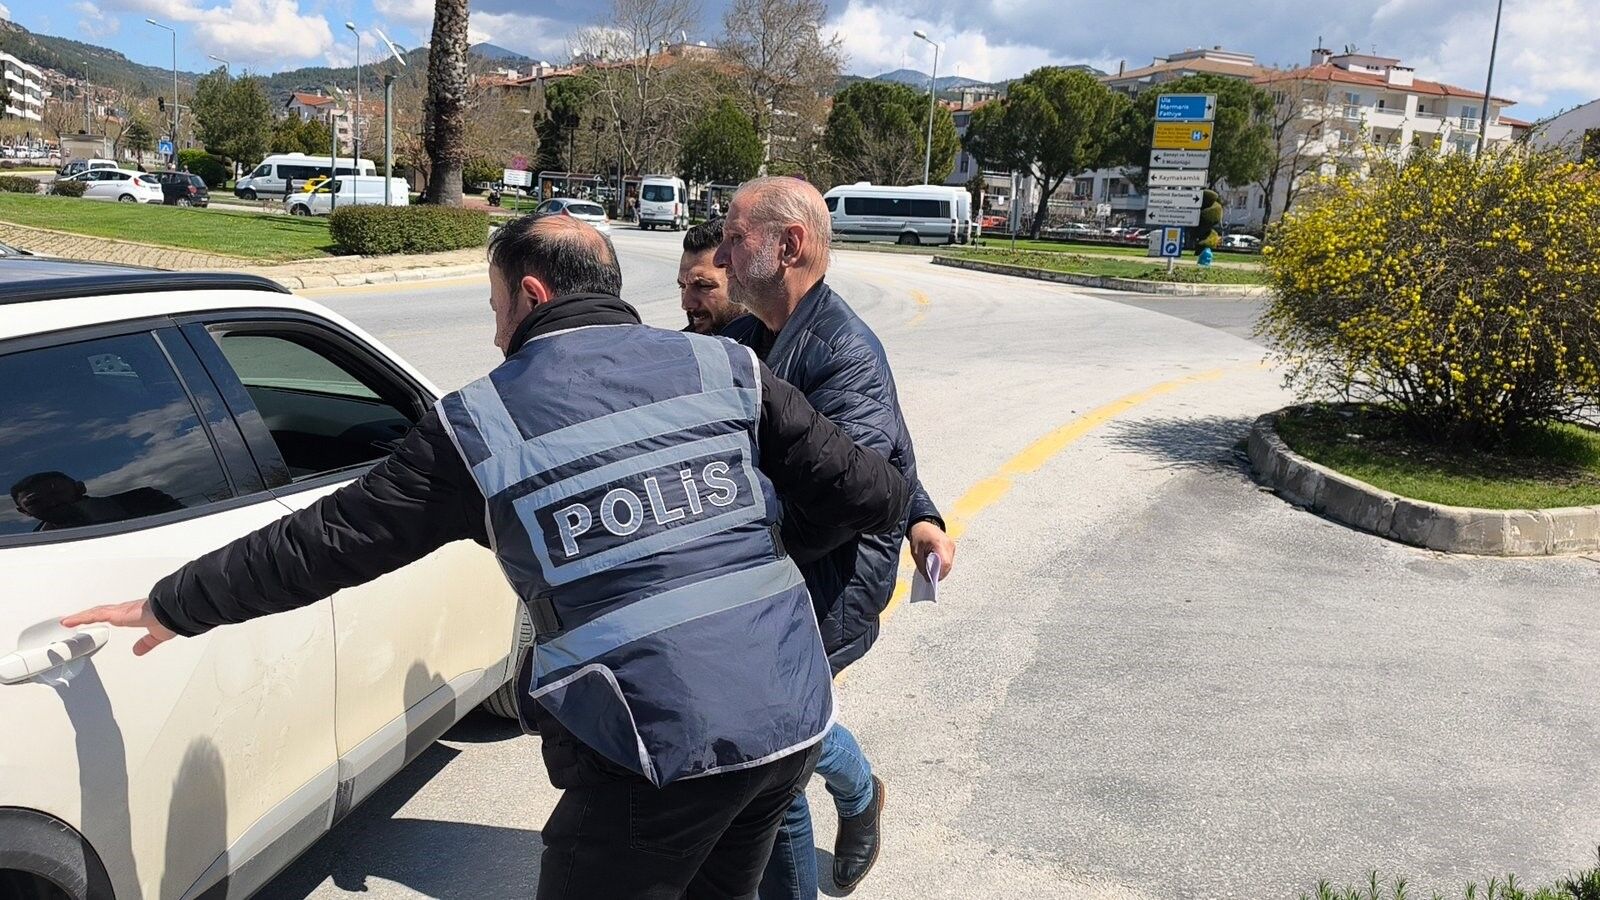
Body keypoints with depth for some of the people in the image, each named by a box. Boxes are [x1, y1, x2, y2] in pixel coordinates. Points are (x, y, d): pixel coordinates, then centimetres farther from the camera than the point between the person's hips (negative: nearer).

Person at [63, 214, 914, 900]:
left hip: (658, 752, -4)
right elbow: (857, 482, 5)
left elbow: (326, 540, 4)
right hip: (792, 721, 5)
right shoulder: (723, 369, 4)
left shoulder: (480, 424, -2)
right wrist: (914, 512, 28)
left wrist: (170, 605, 18)